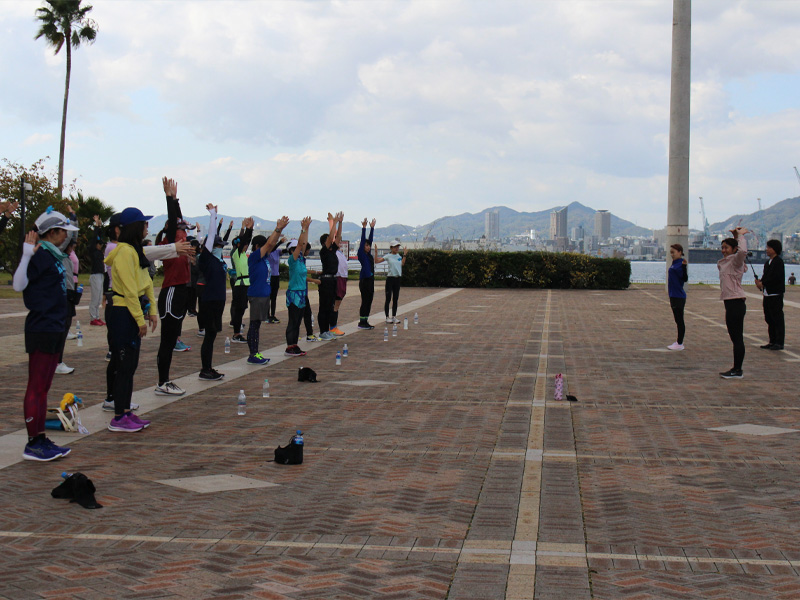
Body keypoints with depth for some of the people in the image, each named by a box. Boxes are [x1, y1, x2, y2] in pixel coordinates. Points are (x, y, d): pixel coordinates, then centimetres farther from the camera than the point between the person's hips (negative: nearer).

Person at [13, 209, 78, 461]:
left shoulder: (54, 255, 13)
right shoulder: (40, 255, -13)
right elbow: (18, 285, -21)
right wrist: (27, 255, -28)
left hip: (54, 329, 10)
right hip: (41, 330, -10)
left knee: (43, 387, 13)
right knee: (36, 387, -5)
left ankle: (41, 440, 19)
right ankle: (33, 444, -1)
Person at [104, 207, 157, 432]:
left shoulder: (136, 251, 16)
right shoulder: (125, 252, -15)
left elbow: (146, 283, 17)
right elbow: (129, 289, -19)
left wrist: (152, 310, 10)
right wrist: (140, 319, -17)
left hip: (133, 314, 10)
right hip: (123, 314, -10)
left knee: (131, 365, 13)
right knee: (125, 365, -6)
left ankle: (126, 412, 20)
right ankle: (118, 419, 0)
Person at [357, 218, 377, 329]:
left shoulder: (368, 254, 13)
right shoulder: (361, 254, -7)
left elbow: (370, 239, 18)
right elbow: (362, 240, -13)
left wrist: (372, 228, 17)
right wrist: (364, 228, -16)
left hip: (370, 280, 8)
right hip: (364, 280, -8)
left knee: (369, 302, 9)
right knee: (365, 301, -5)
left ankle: (365, 322, 15)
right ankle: (361, 322, 0)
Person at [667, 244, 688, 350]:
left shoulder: (680, 264, -14)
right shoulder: (674, 264, 14)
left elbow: (685, 279, -24)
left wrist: (684, 266, -37)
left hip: (678, 297, -10)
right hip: (674, 296, 10)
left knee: (679, 320, -4)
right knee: (678, 320, 14)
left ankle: (680, 344, 1)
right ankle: (679, 342, 21)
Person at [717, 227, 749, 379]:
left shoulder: (736, 261, -9)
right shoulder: (724, 262, 18)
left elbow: (743, 251, -32)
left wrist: (741, 236, -16)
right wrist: (736, 236, 29)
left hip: (736, 303, -10)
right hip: (730, 303, 10)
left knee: (737, 338, -7)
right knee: (735, 338, 13)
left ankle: (738, 370, -6)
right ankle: (736, 369, 19)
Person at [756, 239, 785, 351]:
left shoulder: (778, 262, -11)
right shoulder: (768, 262, 16)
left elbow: (775, 278, -19)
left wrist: (763, 283, -15)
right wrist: (760, 281, -1)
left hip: (776, 295, -9)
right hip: (767, 294, 9)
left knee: (777, 318, -5)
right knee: (769, 318, 13)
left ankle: (779, 342, -3)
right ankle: (772, 341, 20)